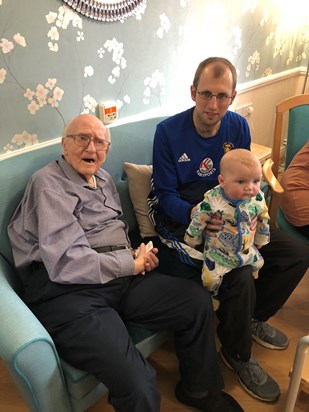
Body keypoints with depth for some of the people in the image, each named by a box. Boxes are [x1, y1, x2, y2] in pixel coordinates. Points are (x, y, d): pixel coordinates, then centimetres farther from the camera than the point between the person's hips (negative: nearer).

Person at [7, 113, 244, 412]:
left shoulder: (103, 179, 19)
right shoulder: (49, 184, -8)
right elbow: (65, 263, -18)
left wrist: (137, 254, 3)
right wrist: (131, 264, -10)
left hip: (121, 278, 8)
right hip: (67, 291, -8)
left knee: (198, 302, -2)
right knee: (137, 385, -28)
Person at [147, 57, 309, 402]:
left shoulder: (238, 127, 1)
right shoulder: (169, 132, -13)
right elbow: (165, 195, -11)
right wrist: (194, 214, -31)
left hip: (227, 219, 6)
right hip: (181, 223, -6)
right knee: (239, 277, -27)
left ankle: (252, 318, 23)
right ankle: (237, 355, 6)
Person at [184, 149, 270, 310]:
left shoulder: (257, 199, -16)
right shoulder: (212, 200, -30)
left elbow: (263, 220, 3)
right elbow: (197, 220, -15)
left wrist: (260, 241, 16)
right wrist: (192, 241, -1)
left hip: (247, 249, 4)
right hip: (218, 251, -4)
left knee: (258, 264, 21)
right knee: (211, 278, -13)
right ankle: (213, 297, 22)